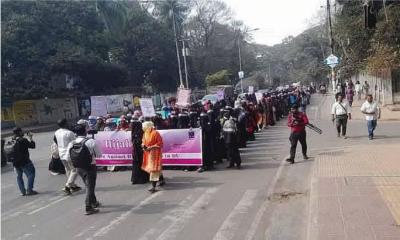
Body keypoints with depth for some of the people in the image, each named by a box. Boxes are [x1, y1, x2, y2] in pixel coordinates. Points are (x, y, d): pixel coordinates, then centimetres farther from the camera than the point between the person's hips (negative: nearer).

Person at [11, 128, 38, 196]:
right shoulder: (23, 140, -16)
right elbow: (33, 146, -10)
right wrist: (31, 138, 0)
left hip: (15, 163, 7)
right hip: (24, 162, -7)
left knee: (19, 176, 16)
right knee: (31, 174, 2)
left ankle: (23, 191, 18)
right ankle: (29, 190, -4)